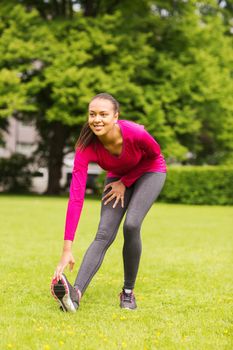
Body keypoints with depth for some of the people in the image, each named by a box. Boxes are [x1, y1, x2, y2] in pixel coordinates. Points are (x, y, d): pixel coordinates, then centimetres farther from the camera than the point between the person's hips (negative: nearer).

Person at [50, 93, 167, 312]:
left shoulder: (135, 133, -38)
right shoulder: (86, 146, -32)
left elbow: (154, 155, -12)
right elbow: (75, 196, -37)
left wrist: (125, 183, -14)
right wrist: (67, 249, -43)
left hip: (149, 171, -2)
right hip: (117, 176, 2)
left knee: (131, 225, -22)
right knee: (104, 234, -15)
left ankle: (128, 292, -4)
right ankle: (75, 294, -30)